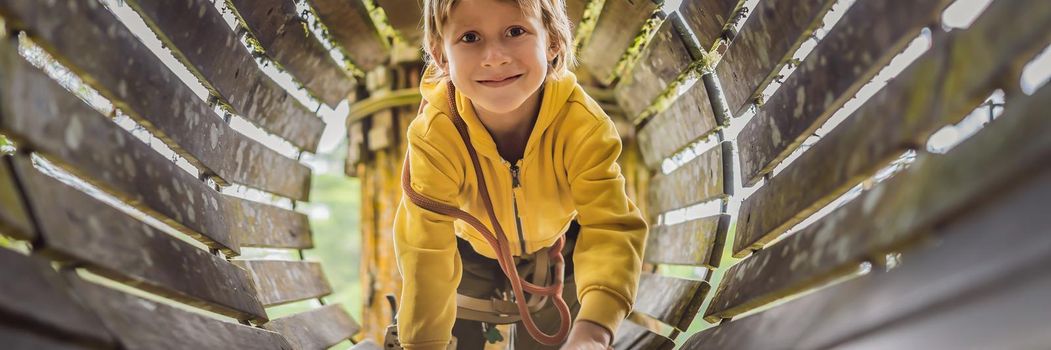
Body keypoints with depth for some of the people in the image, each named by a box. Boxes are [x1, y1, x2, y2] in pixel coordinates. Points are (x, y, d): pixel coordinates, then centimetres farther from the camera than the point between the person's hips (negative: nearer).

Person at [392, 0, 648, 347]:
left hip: (555, 246, 1)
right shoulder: (434, 135, -36)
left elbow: (610, 228, -41)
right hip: (470, 250, -1)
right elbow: (427, 252, -33)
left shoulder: (583, 124, -36)